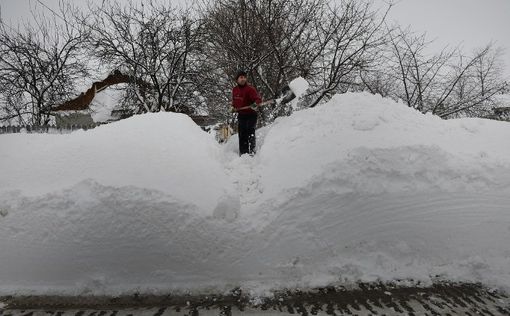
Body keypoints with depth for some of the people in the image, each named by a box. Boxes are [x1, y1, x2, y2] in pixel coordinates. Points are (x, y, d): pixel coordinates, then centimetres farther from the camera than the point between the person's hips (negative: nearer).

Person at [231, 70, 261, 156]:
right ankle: (243, 153, 12)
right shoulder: (235, 90, 7)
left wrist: (255, 104, -41)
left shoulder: (250, 89, -12)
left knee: (250, 132, -17)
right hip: (241, 115, 6)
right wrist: (233, 107, 13)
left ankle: (252, 150, -13)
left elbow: (258, 99, -22)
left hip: (251, 114, -5)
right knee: (242, 135, 6)